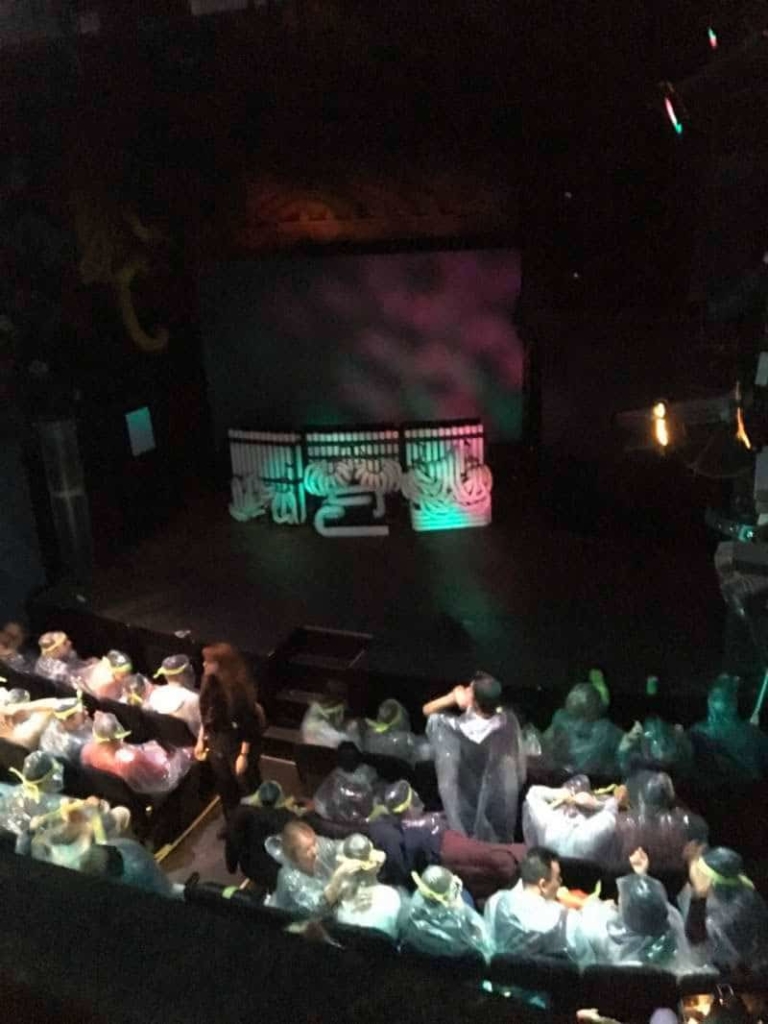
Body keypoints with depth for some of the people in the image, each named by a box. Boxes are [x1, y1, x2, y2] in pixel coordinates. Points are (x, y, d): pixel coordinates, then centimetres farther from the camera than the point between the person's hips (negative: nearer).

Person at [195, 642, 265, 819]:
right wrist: (201, 740, 12)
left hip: (237, 746, -7)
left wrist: (244, 754, -19)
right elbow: (206, 715, 9)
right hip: (217, 744, 7)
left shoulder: (239, 688, -26)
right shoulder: (211, 683, -5)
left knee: (249, 790, 10)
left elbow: (247, 724, -21)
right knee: (225, 790, 21)